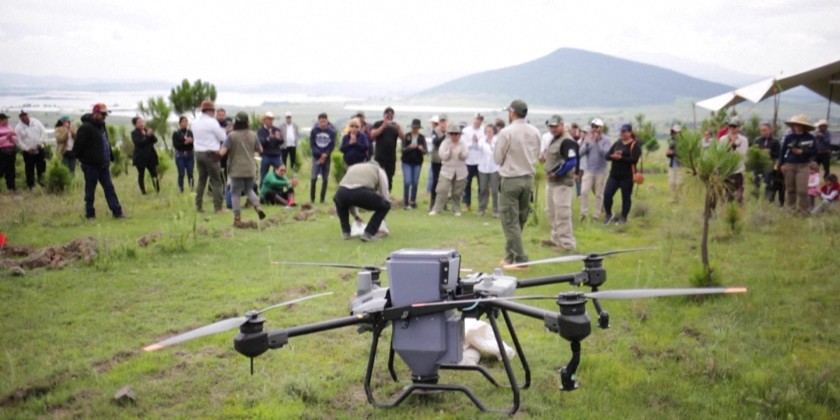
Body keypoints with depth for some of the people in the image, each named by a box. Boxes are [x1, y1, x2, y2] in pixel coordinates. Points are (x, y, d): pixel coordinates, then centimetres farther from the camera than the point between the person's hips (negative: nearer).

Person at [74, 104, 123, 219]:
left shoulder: (101, 126, 13)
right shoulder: (86, 127, -15)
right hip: (91, 165, -8)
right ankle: (90, 213, 13)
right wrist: (83, 159, -13)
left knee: (109, 188, 6)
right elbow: (78, 146, -17)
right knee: (90, 190, 3)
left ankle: (117, 212, 6)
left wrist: (110, 157, 12)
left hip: (103, 165, 8)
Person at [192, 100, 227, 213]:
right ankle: (218, 207, -4)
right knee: (216, 181, -2)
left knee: (201, 179, 14)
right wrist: (223, 131, 13)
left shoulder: (195, 122, 10)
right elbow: (223, 137, -8)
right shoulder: (212, 122, -12)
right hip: (211, 154, -7)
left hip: (198, 153, 7)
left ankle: (198, 206, 15)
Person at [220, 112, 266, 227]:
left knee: (236, 194, 6)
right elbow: (260, 150, 11)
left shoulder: (232, 136, -13)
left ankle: (237, 219, 6)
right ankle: (257, 205, -5)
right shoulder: (253, 135, 0)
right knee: (249, 190, 21)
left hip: (236, 170, -4)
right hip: (250, 169, 4)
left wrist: (220, 150, 3)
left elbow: (222, 152, -19)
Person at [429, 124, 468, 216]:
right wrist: (449, 151, -23)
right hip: (447, 170, -2)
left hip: (460, 171, 2)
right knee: (442, 190, -11)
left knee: (457, 193, 4)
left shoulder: (462, 144, 6)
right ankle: (436, 209, -8)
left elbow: (465, 157, -4)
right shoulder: (445, 143, 0)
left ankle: (457, 210, 17)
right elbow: (443, 156, -8)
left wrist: (461, 153, -25)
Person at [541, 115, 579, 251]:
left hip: (563, 182, -11)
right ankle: (556, 238, 30)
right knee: (553, 213, 19)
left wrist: (556, 174, -21)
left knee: (562, 213, -11)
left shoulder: (567, 141, -16)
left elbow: (571, 162, -25)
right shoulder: (554, 140, 15)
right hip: (552, 182, 11)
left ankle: (567, 243, -6)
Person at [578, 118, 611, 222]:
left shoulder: (606, 140, -5)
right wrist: (586, 144, -17)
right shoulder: (588, 138, 5)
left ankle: (596, 215, 13)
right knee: (584, 192, -10)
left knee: (599, 194, 5)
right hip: (588, 170, 2)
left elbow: (606, 153, -19)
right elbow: (581, 153, -1)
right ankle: (584, 213, -1)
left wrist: (597, 142, -23)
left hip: (600, 171, -2)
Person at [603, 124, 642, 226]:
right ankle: (608, 215, 16)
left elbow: (634, 159, -18)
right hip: (614, 175, 5)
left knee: (626, 197, 5)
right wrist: (613, 156, -18)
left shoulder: (635, 145, -5)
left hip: (627, 176, -5)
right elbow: (607, 155, 5)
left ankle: (623, 218, 19)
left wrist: (621, 157, -23)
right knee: (607, 194, -3)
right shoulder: (617, 143, 12)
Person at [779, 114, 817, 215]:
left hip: (803, 166, -2)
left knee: (802, 190, -8)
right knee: (790, 189, 10)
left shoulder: (810, 138, -3)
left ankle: (805, 211, 1)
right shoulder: (789, 137, 1)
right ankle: (791, 208, 23)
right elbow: (782, 151, 6)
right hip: (789, 165, 2)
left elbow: (814, 151, -3)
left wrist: (801, 152, -16)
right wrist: (781, 164, 0)